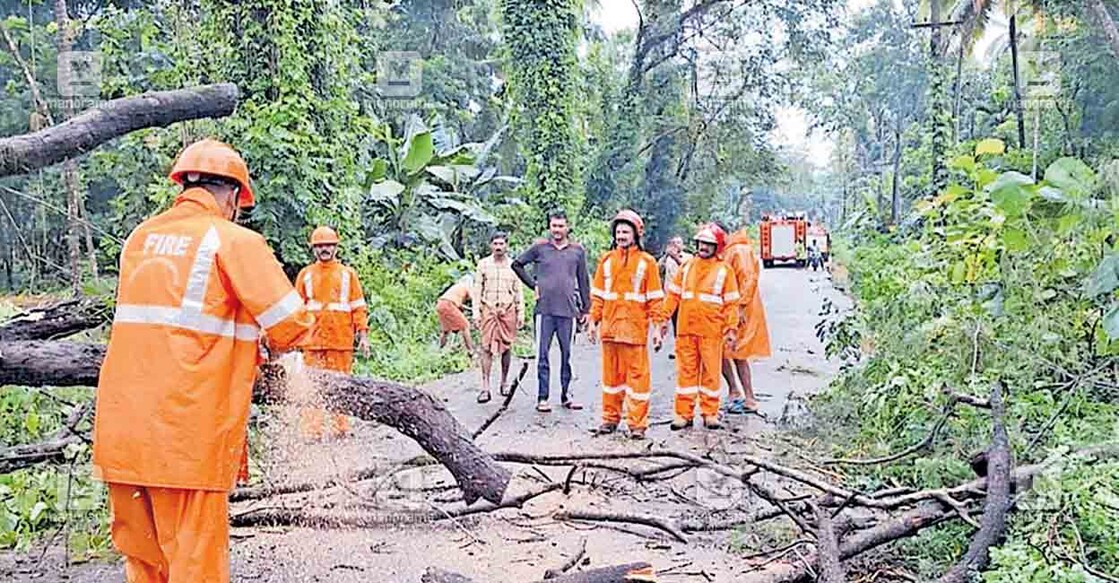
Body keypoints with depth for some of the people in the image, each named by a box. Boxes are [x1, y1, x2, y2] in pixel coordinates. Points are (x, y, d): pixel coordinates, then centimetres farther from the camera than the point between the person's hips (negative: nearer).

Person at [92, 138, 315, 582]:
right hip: (185, 437, -6)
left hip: (119, 427, 6)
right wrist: (269, 348, 12)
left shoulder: (141, 237, 13)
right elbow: (292, 322, -10)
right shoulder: (234, 241, -5)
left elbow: (154, 320, 16)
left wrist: (240, 344, 16)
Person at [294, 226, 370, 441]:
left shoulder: (347, 274, 10)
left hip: (341, 340, 0)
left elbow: (358, 307, 8)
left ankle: (341, 429, 10)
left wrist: (363, 335, 1)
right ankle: (311, 431, 3)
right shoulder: (306, 274, 11)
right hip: (312, 340, 0)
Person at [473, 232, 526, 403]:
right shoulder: (483, 264, 6)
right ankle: (485, 387, -8)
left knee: (506, 347, 6)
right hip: (488, 310, -1)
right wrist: (476, 313, -1)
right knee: (487, 348, -7)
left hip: (508, 310, 1)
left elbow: (518, 292, 9)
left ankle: (504, 382, 21)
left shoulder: (513, 266, 7)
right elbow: (477, 290, 6)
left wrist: (521, 314, 4)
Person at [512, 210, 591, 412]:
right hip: (545, 309, -1)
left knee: (567, 354, 8)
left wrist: (586, 308, 9)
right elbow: (517, 264, 14)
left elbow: (583, 281, 12)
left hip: (568, 310, 1)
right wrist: (533, 285, 6)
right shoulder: (539, 248, 4)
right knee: (543, 354, 0)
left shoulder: (577, 250, 8)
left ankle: (566, 395, 18)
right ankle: (542, 397, 6)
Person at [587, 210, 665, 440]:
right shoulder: (607, 260, 11)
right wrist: (594, 321, 9)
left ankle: (637, 423, 3)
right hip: (609, 326, 3)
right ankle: (610, 418, 20)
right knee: (611, 373, 10)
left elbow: (655, 298, 1)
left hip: (635, 327, -3)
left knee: (637, 374, -2)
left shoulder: (646, 262, 2)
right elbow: (597, 294, 14)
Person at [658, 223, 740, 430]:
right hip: (686, 328, 3)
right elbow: (673, 294, 12)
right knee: (686, 371, 6)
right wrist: (664, 318, 6)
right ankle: (684, 413, 12)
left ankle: (710, 413, 14)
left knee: (711, 371, 4)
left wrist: (731, 328, -6)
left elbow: (731, 303, 0)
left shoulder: (724, 270, 3)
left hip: (711, 330, -2)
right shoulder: (687, 267, 11)